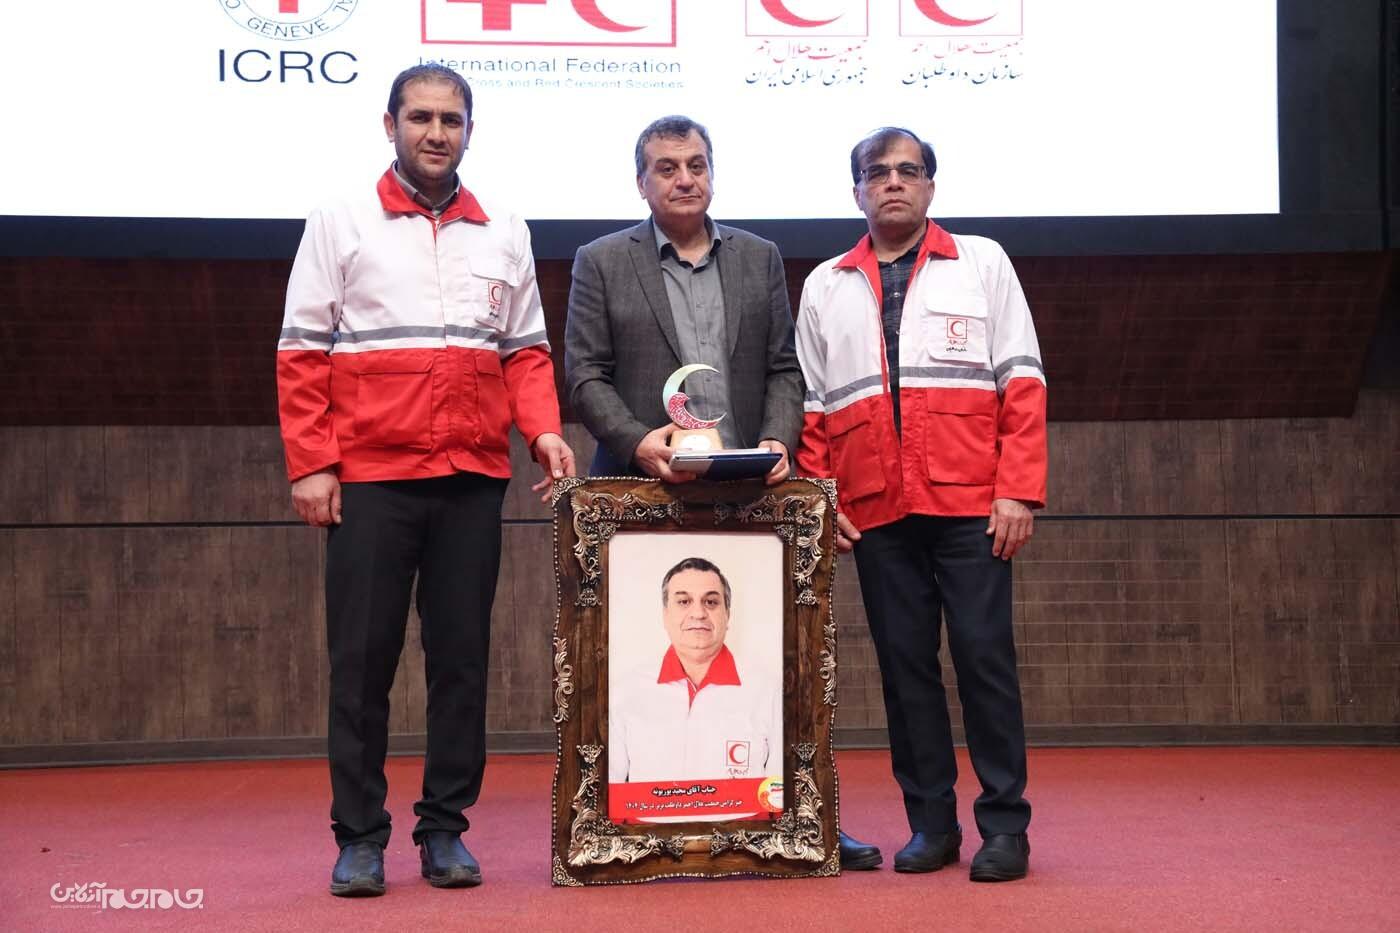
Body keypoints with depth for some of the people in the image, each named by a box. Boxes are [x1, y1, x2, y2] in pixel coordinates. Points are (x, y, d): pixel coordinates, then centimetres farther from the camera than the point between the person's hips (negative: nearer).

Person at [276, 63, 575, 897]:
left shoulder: (504, 232, 12)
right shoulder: (342, 224, 4)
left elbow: (526, 350, 14)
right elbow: (303, 353, 2)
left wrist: (543, 428, -4)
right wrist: (310, 464, -6)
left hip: (473, 479, 3)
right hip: (369, 477, -2)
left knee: (462, 658, 5)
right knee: (362, 659, 1)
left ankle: (445, 828, 15)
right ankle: (359, 836, 9)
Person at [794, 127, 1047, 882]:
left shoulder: (982, 263, 8)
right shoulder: (826, 286, 15)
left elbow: (1022, 381, 2)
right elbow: (812, 405, 15)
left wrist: (1018, 491, -6)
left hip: (970, 507, -2)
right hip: (876, 512, 3)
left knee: (984, 657, -3)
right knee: (904, 666, 5)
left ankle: (1004, 825, 5)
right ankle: (931, 824, 13)